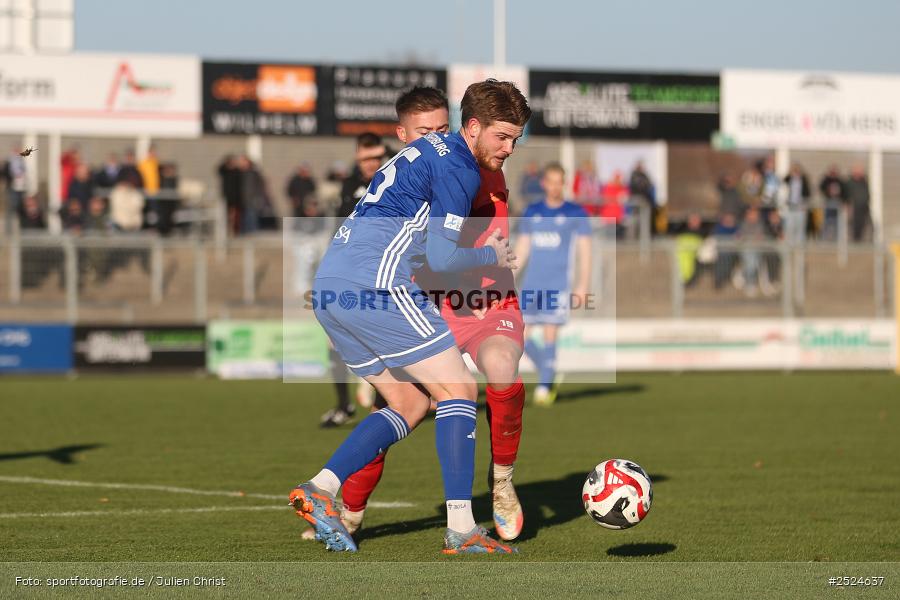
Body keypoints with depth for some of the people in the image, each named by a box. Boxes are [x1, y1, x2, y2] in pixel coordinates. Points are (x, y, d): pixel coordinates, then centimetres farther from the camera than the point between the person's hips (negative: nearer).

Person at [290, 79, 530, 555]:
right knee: (459, 390, -3)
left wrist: (475, 252, 22)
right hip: (376, 284, -9)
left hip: (330, 290, 9)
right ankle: (461, 529, -8)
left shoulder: (427, 151, 24)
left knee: (410, 406, 14)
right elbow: (440, 258, -10)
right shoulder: (456, 167, -7)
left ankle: (319, 490, 2)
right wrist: (491, 257, 7)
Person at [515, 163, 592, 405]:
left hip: (558, 284, -3)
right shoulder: (532, 212, 12)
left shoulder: (576, 213, 3)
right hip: (531, 284, 4)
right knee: (519, 336, -2)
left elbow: (584, 251, 2)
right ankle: (549, 374, 17)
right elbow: (521, 249, 16)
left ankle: (544, 387, -2)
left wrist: (582, 285, -6)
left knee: (550, 335, -9)